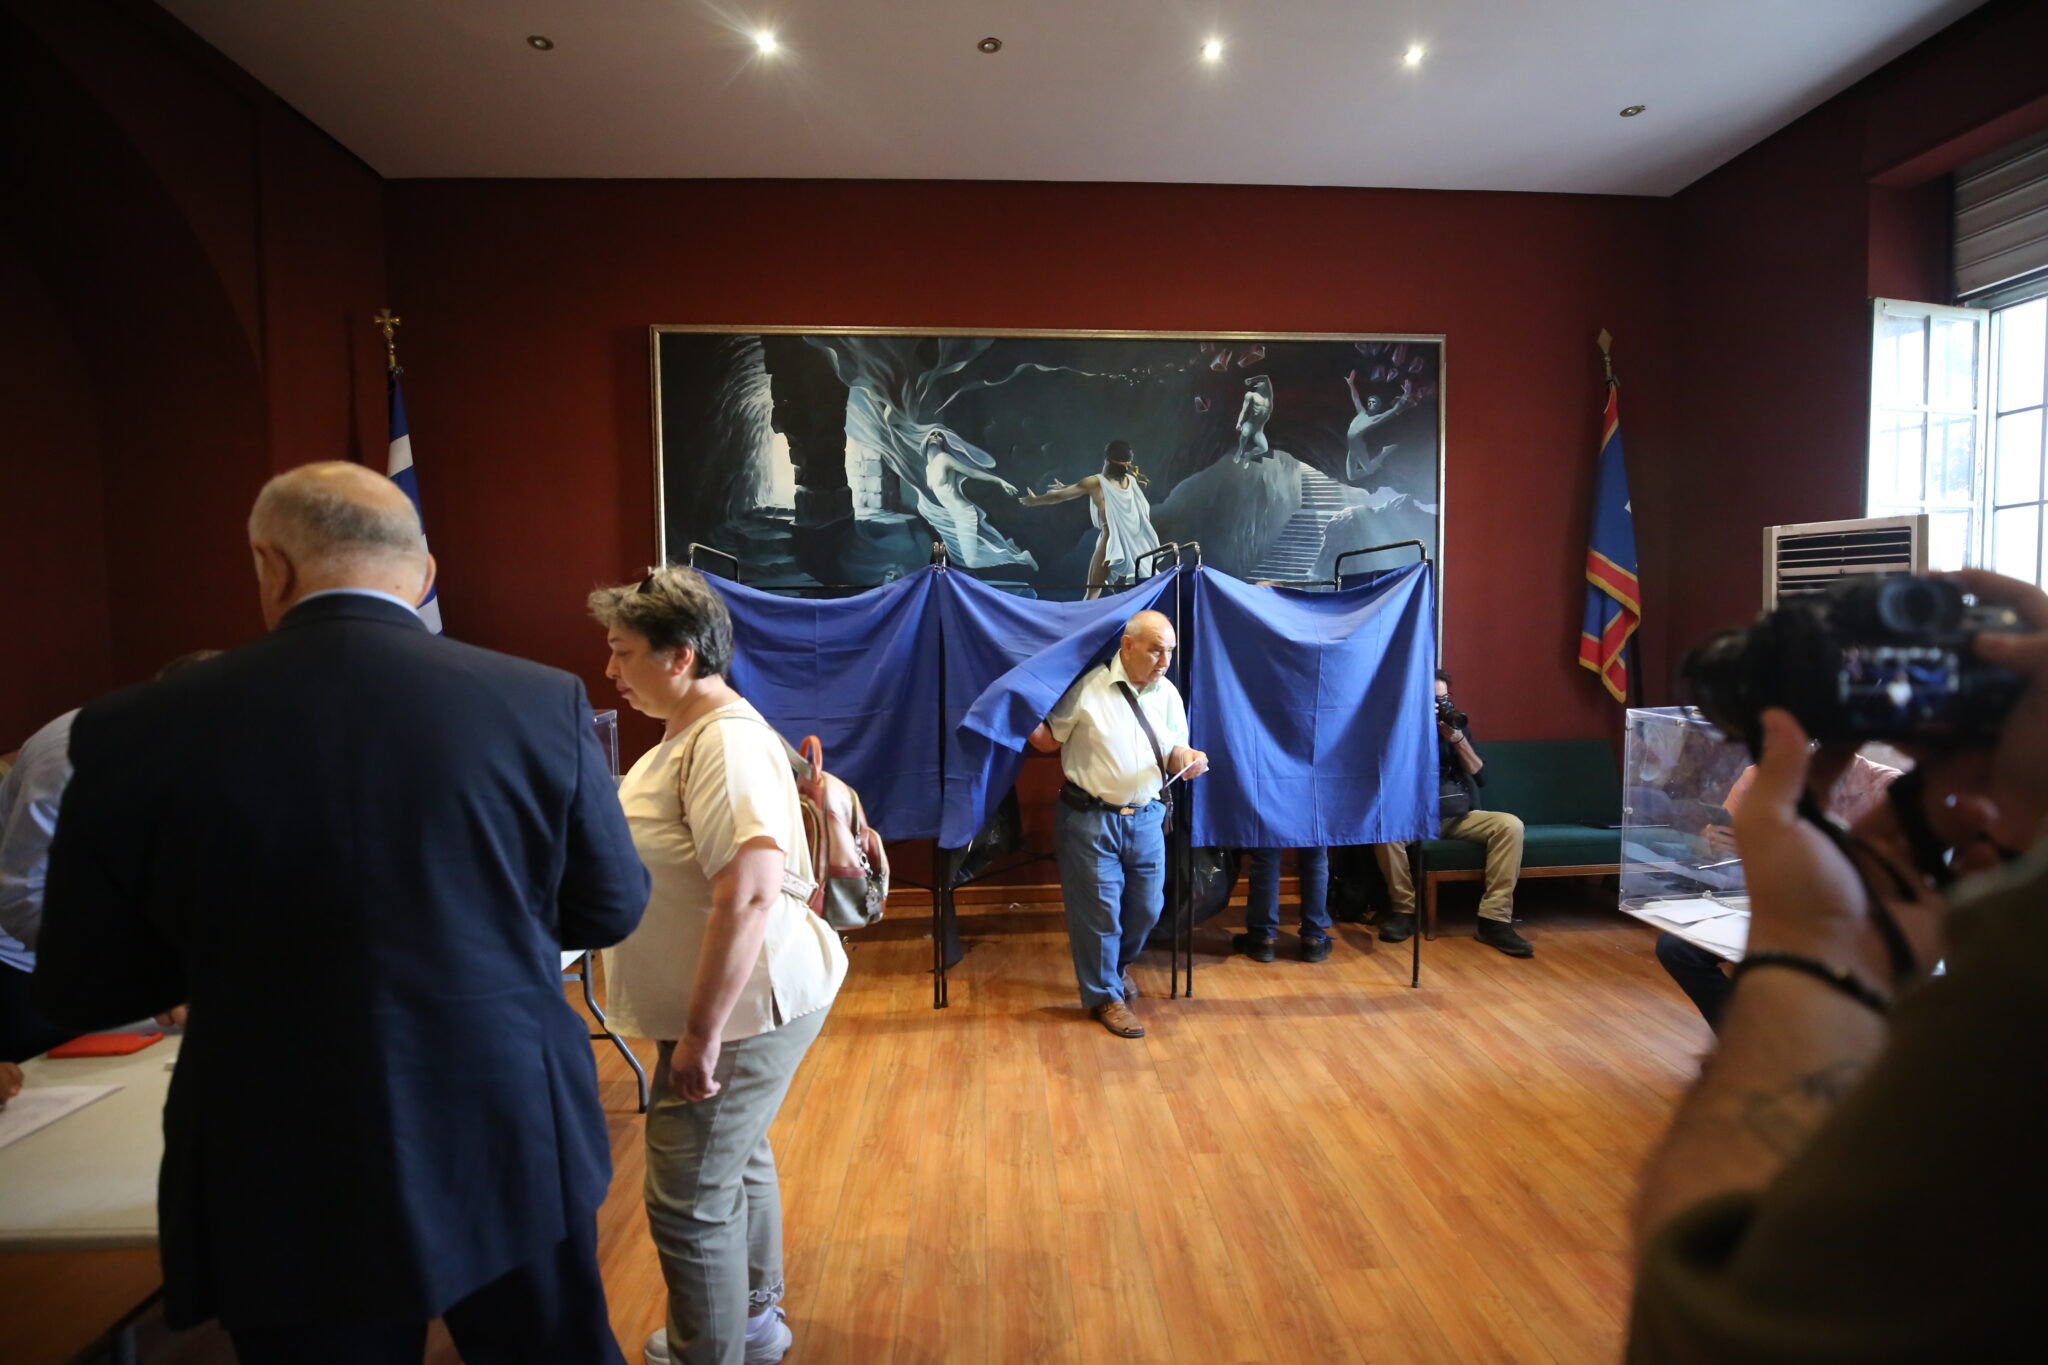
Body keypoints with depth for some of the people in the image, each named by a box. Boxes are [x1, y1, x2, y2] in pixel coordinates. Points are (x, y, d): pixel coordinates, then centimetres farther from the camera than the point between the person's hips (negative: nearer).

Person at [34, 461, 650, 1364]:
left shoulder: (137, 733, -13)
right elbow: (612, 908, -2)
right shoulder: (543, 702, -13)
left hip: (286, 1192, 0)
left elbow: (78, 992, 0)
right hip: (515, 1150, 1)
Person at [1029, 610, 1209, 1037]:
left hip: (1146, 818, 5)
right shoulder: (1087, 688, -10)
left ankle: (1118, 964, 46)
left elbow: (1174, 753, 9)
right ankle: (1104, 996, 25)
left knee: (1146, 906, 15)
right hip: (1089, 819, -5)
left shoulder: (1168, 694, 4)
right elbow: (1049, 741, -3)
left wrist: (1188, 759, -15)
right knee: (1098, 909, 3)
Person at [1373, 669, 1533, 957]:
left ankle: (1495, 919, -23)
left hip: (1460, 816, 4)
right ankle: (1404, 909, -16)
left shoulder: (1455, 727, 15)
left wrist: (1458, 739, -7)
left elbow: (1480, 777, 7)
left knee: (1510, 825, -24)